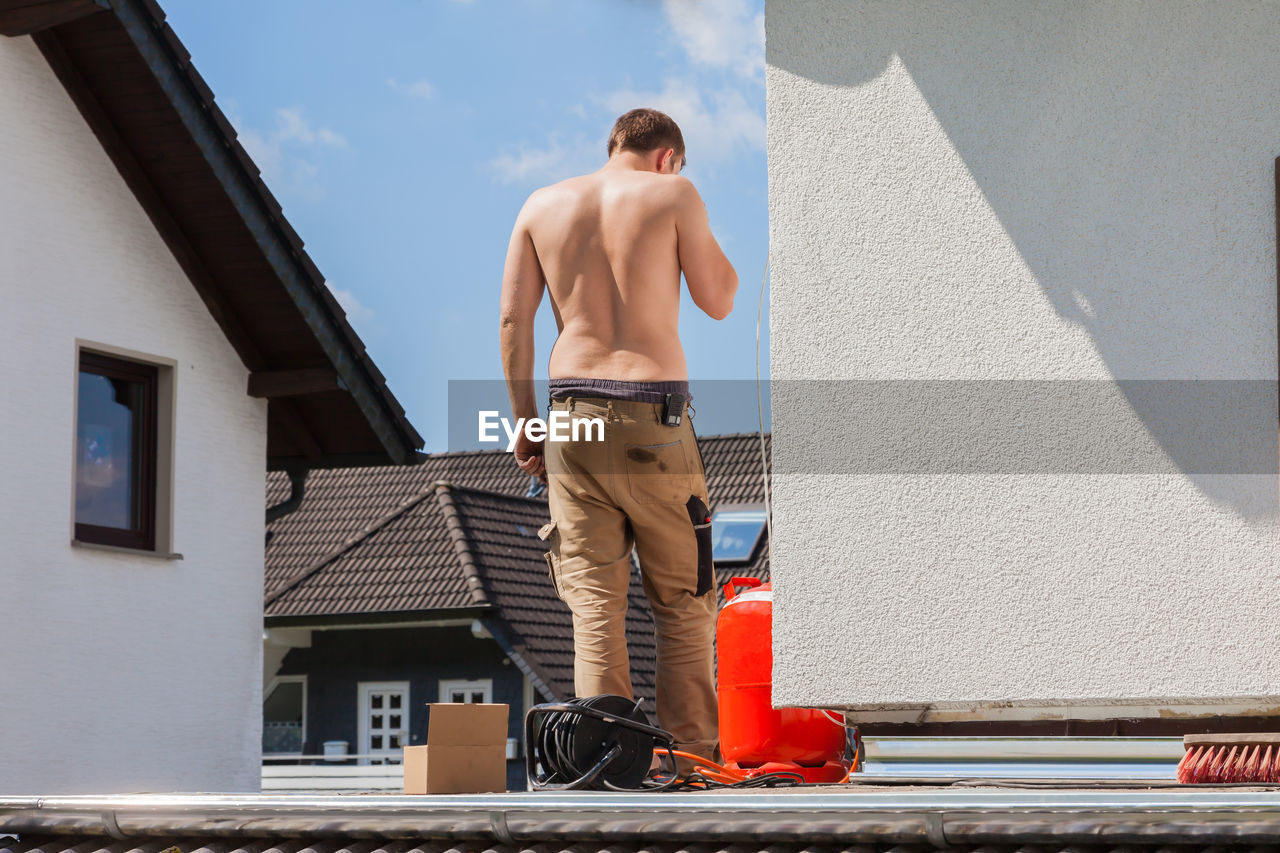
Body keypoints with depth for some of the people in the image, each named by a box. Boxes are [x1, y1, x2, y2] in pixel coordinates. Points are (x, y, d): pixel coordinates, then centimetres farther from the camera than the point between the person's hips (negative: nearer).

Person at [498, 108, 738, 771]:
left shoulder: (542, 204, 11)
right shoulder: (673, 194, 1)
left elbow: (513, 319, 8)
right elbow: (719, 302, 7)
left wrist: (523, 421, 13)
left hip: (572, 415, 3)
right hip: (653, 417, -3)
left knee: (593, 598, 4)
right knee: (683, 599, 7)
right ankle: (692, 755, 9)